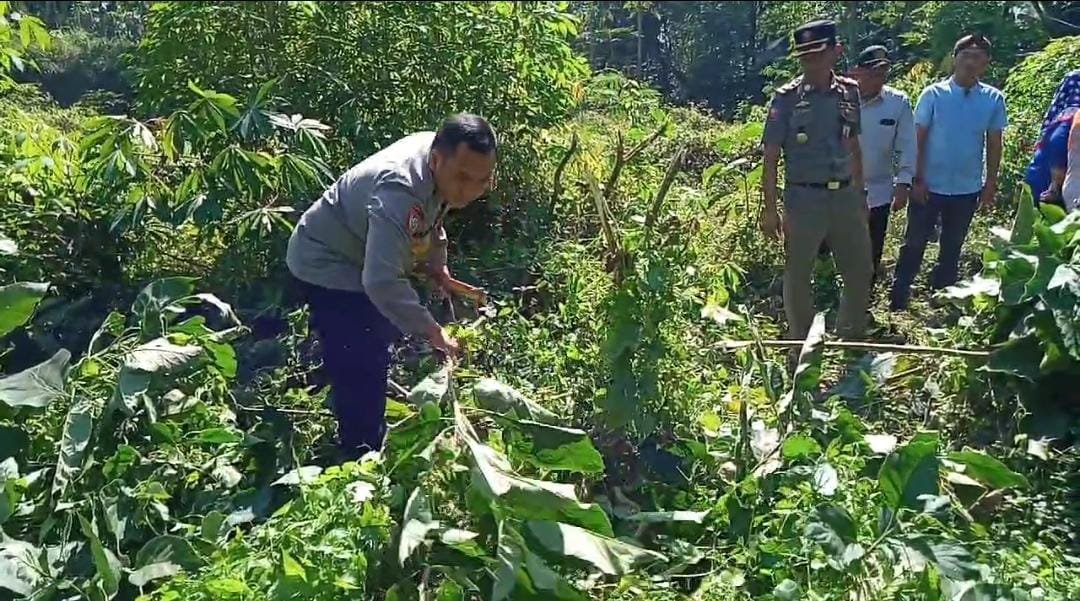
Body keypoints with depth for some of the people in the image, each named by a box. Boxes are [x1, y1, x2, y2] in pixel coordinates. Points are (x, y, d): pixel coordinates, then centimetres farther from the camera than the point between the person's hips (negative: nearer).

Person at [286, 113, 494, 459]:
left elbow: (432, 225, 8)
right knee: (361, 372, -13)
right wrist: (431, 331, -40)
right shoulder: (398, 193, -40)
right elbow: (381, 282, -45)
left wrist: (441, 275, -1)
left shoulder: (441, 164, -12)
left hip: (364, 257, 10)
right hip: (327, 266, -10)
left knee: (379, 350, 25)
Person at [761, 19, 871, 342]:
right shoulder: (786, 98, -8)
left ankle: (851, 340, 32)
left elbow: (854, 148, 14)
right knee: (798, 276, 6)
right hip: (804, 199, -4)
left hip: (846, 196, 4)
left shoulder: (850, 92, 5)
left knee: (860, 272, 12)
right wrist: (770, 209, -10)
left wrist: (861, 194, 14)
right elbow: (770, 158, -6)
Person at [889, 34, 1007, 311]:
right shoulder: (933, 94, -8)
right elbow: (918, 139, -6)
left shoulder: (994, 99, -2)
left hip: (967, 189, 3)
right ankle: (897, 302, 12)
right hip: (929, 186, -2)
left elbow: (994, 144, 4)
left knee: (952, 248, 15)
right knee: (914, 244, 4)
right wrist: (918, 180, -9)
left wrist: (991, 184, 3)